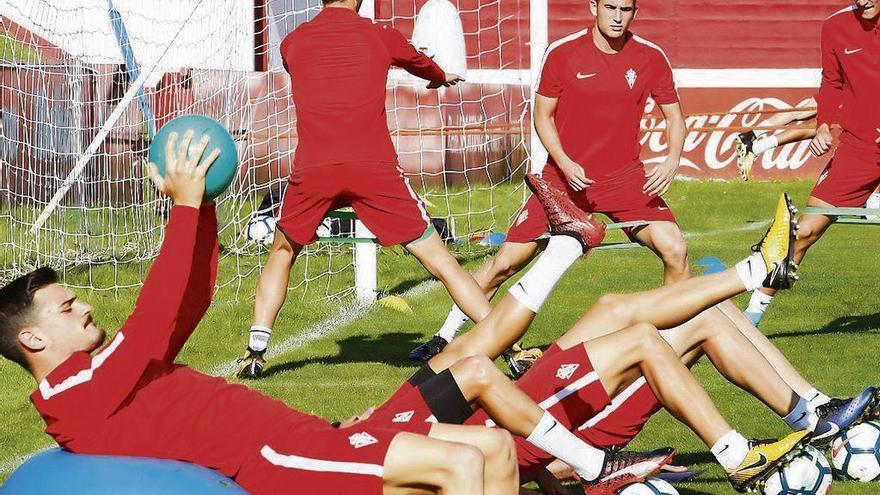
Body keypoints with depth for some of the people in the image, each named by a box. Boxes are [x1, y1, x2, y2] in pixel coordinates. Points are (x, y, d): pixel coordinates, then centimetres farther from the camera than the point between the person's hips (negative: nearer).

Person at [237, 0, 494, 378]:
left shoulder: (291, 43, 16)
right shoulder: (380, 36, 11)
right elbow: (421, 64, 34)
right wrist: (442, 78, 59)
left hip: (312, 169, 1)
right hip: (374, 166, -1)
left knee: (282, 255, 25)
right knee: (439, 260, 4)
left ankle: (255, 353, 15)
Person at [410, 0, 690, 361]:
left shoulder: (650, 58, -4)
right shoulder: (562, 53, -7)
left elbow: (674, 116, 5)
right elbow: (542, 115, 1)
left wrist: (672, 159, -14)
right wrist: (565, 164, -14)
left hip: (626, 178, 1)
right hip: (564, 178, -1)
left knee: (674, 249, -17)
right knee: (506, 262, -3)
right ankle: (445, 338, 12)